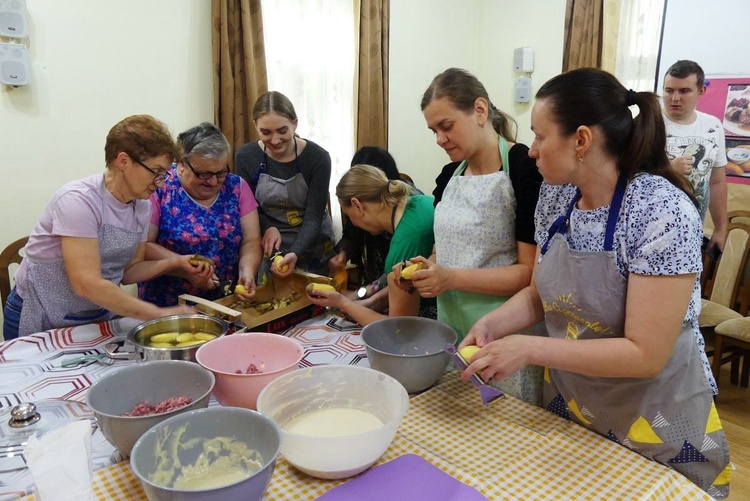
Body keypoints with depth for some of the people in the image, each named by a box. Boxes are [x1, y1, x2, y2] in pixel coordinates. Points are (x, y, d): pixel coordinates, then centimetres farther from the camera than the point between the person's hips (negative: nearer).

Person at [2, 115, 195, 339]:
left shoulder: (142, 206, -3)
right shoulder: (78, 200, -23)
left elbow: (126, 272, 3)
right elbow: (87, 284, -29)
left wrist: (174, 262, -13)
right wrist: (161, 314, -28)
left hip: (99, 318, 6)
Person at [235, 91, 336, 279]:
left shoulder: (318, 157, -17)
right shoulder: (245, 156, -9)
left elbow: (314, 216, -19)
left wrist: (295, 253, -35)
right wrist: (268, 228, -21)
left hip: (313, 248, -1)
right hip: (268, 249, 2)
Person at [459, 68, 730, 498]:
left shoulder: (661, 212, -26)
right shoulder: (557, 196, -6)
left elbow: (646, 355, -26)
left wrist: (530, 349, -27)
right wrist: (492, 325, -13)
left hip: (655, 423, -5)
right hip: (568, 406, 6)